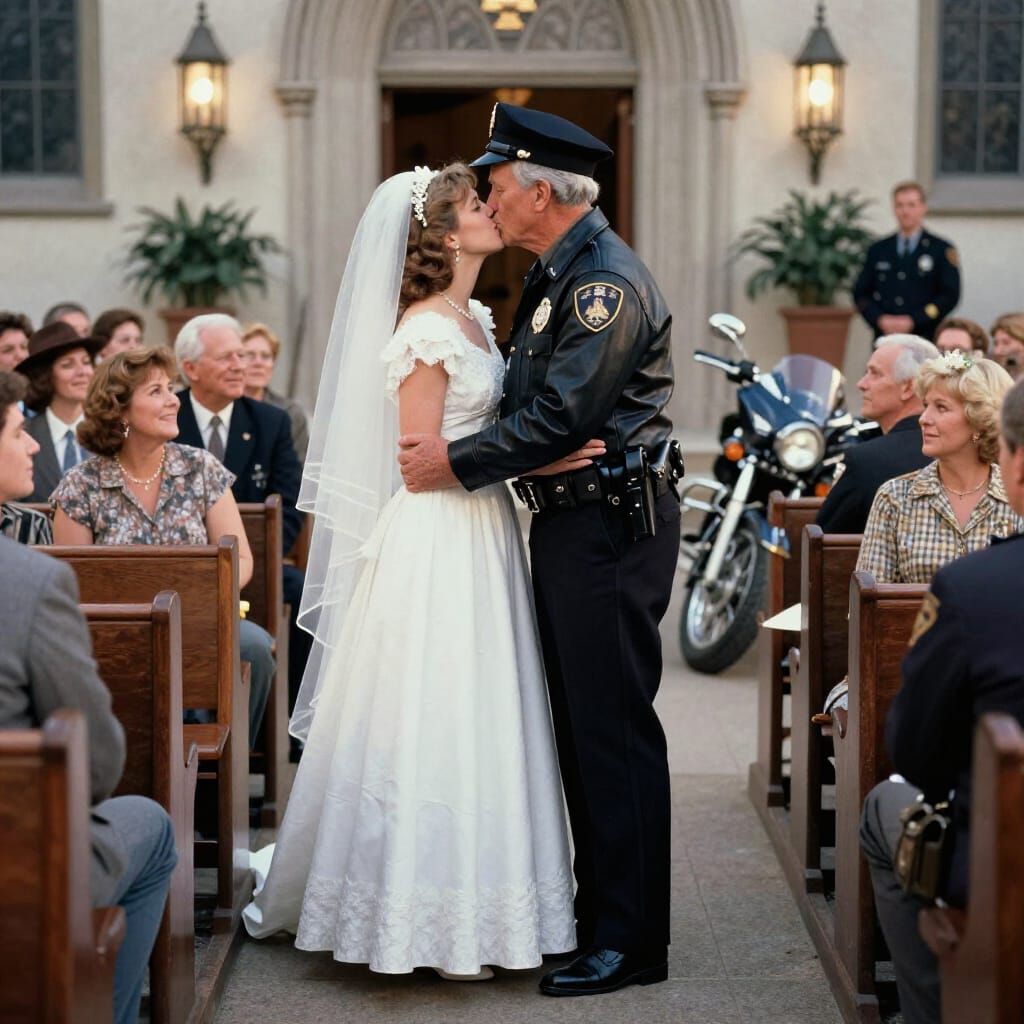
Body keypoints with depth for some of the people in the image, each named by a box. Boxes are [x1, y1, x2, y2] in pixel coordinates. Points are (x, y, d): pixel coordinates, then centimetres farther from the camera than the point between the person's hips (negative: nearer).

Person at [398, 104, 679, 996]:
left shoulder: (607, 283, -17)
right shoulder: (556, 273, 15)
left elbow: (559, 417, -21)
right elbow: (527, 395, 18)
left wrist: (456, 462, -13)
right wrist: (448, 443, 4)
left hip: (610, 529, -10)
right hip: (570, 522, 10)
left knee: (611, 727, -6)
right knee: (579, 721, 15)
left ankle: (630, 943, 1)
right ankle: (592, 911, 26)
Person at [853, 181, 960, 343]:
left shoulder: (941, 250, 5)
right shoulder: (878, 250, 15)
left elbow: (950, 295, 0)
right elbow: (860, 292, 15)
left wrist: (913, 320, -9)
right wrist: (880, 319, -4)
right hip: (885, 340, 3)